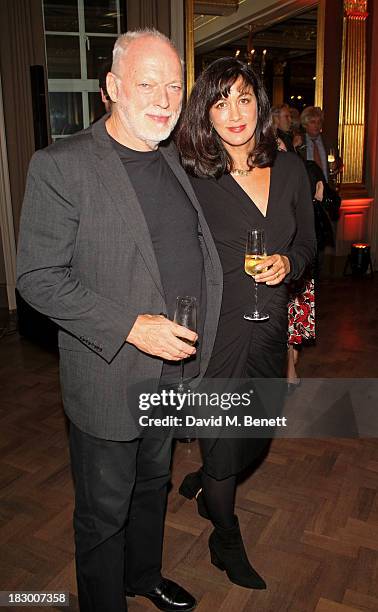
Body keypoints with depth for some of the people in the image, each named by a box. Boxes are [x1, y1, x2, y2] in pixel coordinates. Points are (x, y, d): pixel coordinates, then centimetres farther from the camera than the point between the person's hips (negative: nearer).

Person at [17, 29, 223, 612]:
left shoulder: (173, 160, 6)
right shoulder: (61, 165, -16)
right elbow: (39, 278, -18)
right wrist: (132, 326, -25)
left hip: (173, 369, 7)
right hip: (108, 381, -6)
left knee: (153, 487, 27)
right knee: (104, 514, 14)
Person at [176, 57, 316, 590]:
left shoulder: (289, 168, 1)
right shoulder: (192, 179, -12)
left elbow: (307, 242, 10)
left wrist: (287, 262, -11)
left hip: (270, 327, 5)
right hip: (215, 331, -5)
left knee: (256, 437, 21)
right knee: (222, 442, 10)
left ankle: (202, 483, 54)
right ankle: (227, 541, 39)